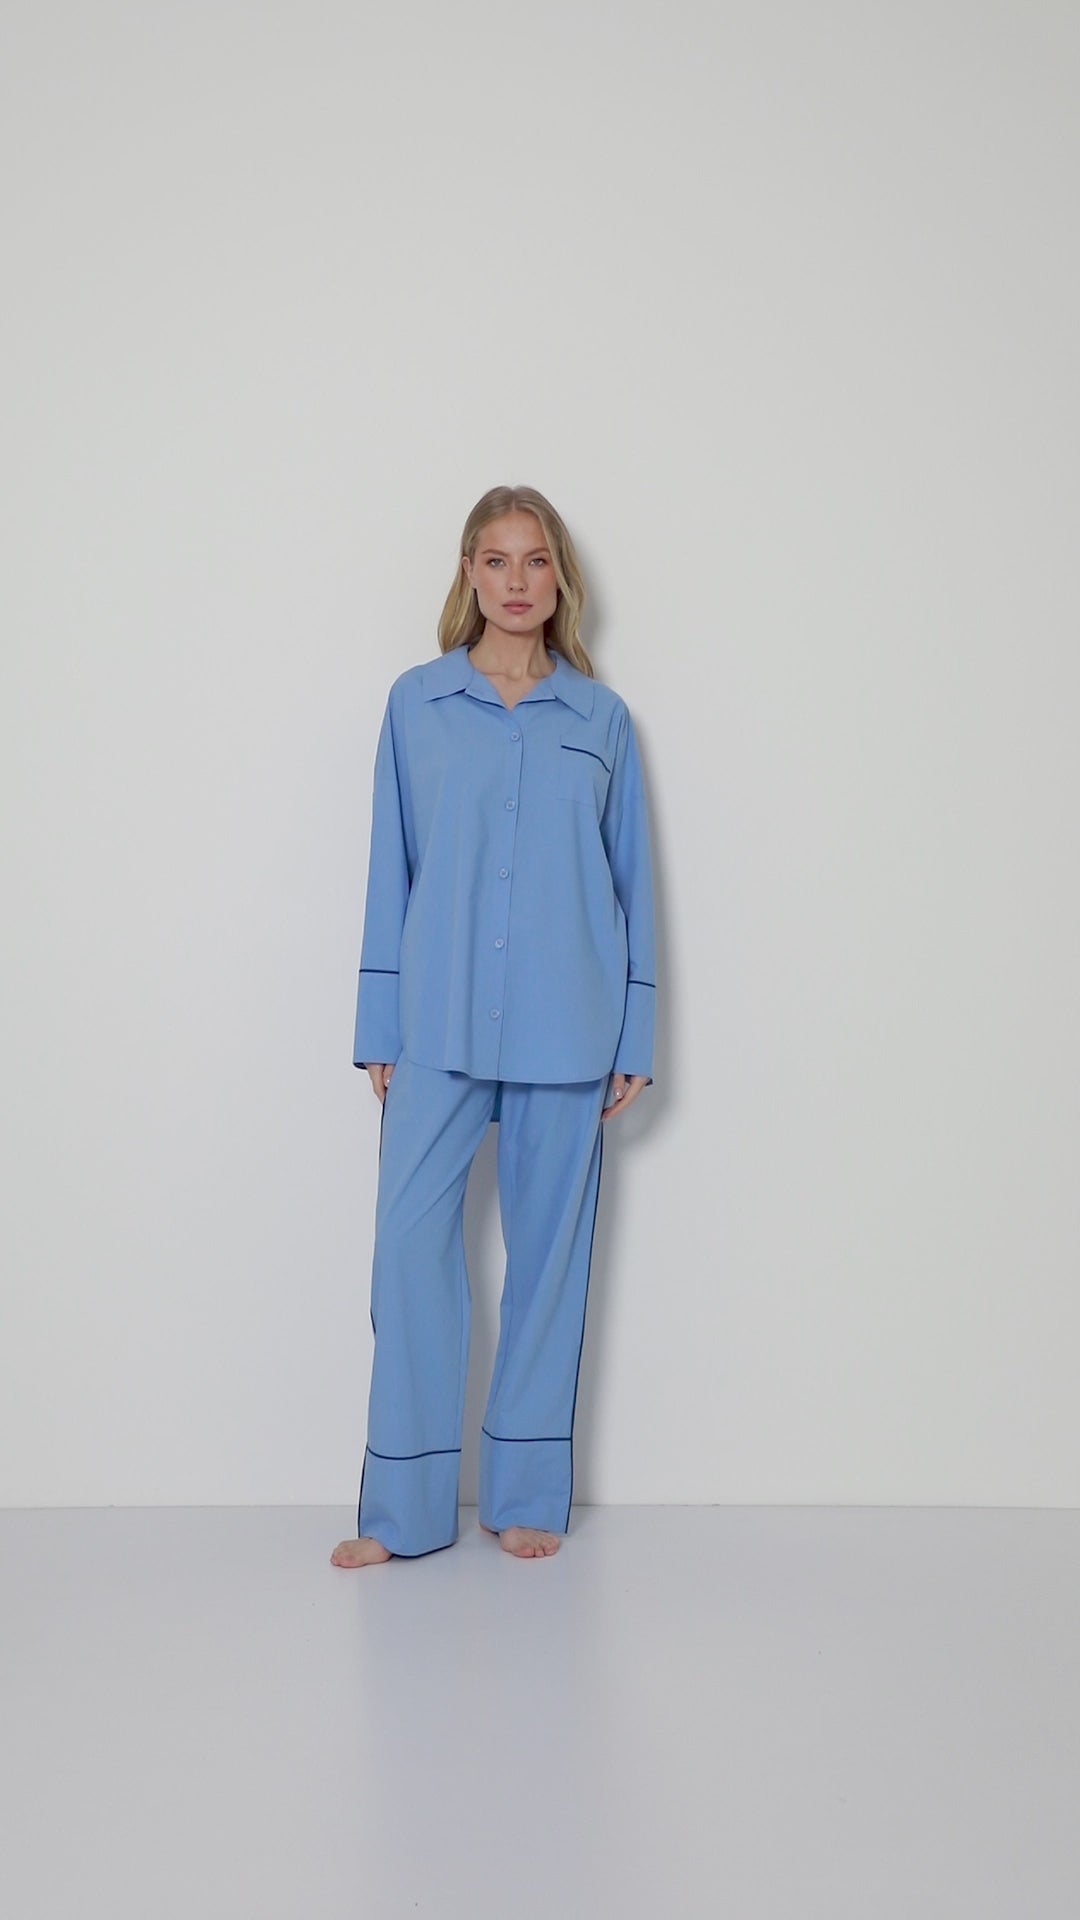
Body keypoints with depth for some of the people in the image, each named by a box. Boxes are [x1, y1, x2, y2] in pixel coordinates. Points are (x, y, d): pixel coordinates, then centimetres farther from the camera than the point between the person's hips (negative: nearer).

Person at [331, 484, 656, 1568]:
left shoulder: (602, 718, 7)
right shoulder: (416, 703, 6)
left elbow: (631, 882, 8)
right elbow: (390, 871, 6)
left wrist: (634, 1039, 4)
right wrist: (379, 1031, 3)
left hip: (565, 1030, 1)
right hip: (439, 1028, 0)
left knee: (549, 1250, 6)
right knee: (409, 1243, -5)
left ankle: (528, 1496, 21)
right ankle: (404, 1507, 9)